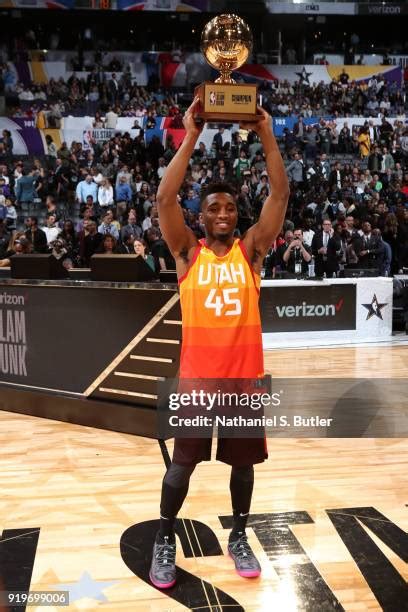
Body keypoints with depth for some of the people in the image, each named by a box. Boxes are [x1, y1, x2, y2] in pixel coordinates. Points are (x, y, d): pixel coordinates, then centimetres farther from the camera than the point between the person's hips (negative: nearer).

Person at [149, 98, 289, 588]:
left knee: (243, 461, 15)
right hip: (197, 377, -1)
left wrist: (266, 137, -12)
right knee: (182, 463, 9)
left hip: (245, 375, 2)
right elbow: (165, 199, -15)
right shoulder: (188, 252, -2)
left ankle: (239, 537, 36)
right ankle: (164, 542, 29)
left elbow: (280, 195, -7)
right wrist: (191, 137, -17)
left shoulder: (251, 249, 2)